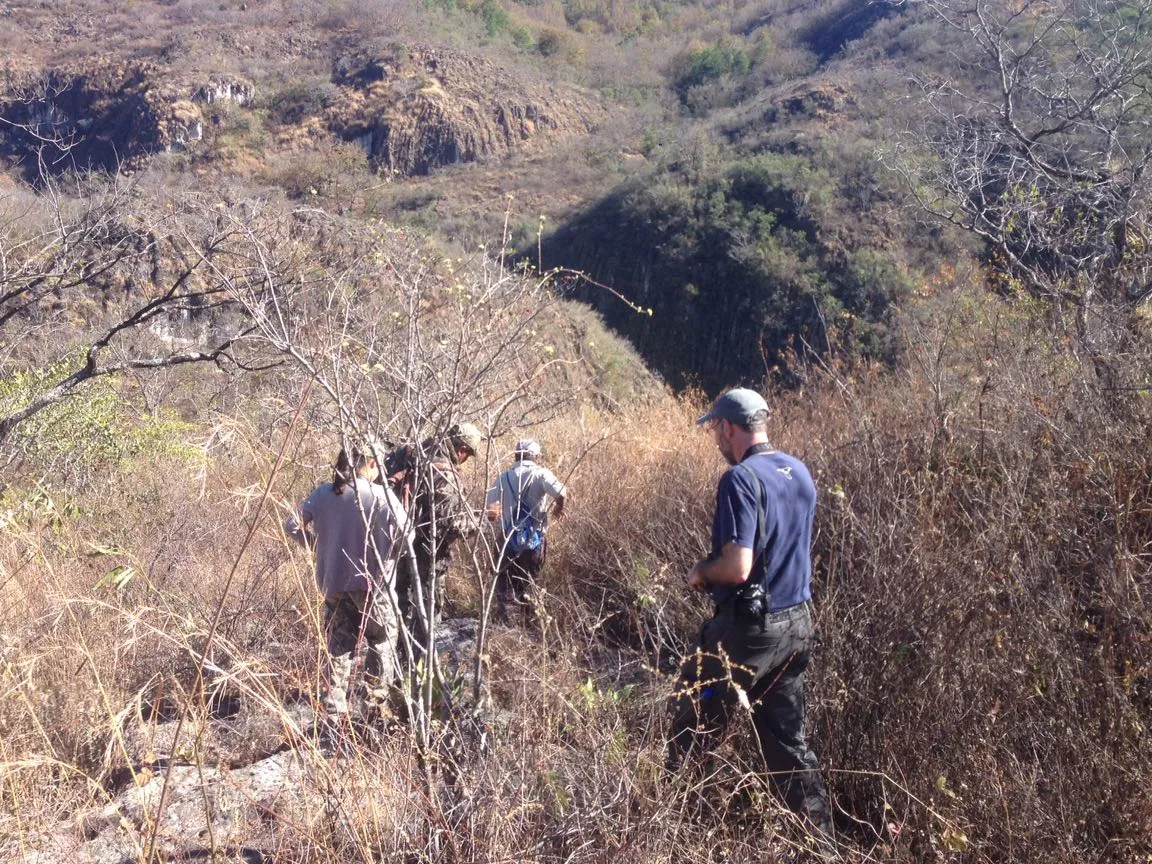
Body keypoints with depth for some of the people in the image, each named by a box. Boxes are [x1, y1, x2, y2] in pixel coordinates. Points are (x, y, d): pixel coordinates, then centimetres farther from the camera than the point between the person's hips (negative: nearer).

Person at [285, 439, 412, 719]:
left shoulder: (322, 494, -1)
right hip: (373, 583, -4)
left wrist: (317, 546, 12)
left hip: (332, 582, 4)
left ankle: (334, 705, 15)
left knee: (339, 643, 17)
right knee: (383, 640, 17)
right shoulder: (382, 496, -13)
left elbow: (293, 525, 1)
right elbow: (405, 539, -14)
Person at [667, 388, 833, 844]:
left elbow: (737, 568, -26)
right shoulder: (800, 471, 6)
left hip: (749, 629, -8)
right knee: (788, 740, 17)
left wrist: (700, 572, -6)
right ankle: (821, 840, 21)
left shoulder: (741, 479, -20)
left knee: (688, 728, 10)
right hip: (797, 623, 8)